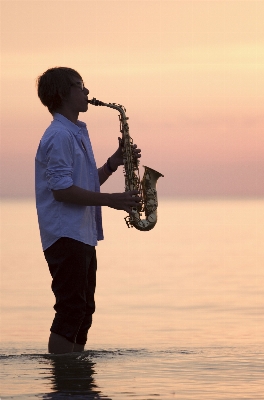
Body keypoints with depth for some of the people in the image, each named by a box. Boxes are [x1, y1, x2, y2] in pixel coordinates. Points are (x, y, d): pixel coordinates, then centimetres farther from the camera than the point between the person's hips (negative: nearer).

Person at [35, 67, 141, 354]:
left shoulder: (77, 134, 19)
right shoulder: (59, 136, -13)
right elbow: (61, 189, -20)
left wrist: (114, 163, 8)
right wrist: (110, 200, -18)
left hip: (82, 235, 10)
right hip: (66, 236, -10)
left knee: (83, 312, 12)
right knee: (71, 312, -11)